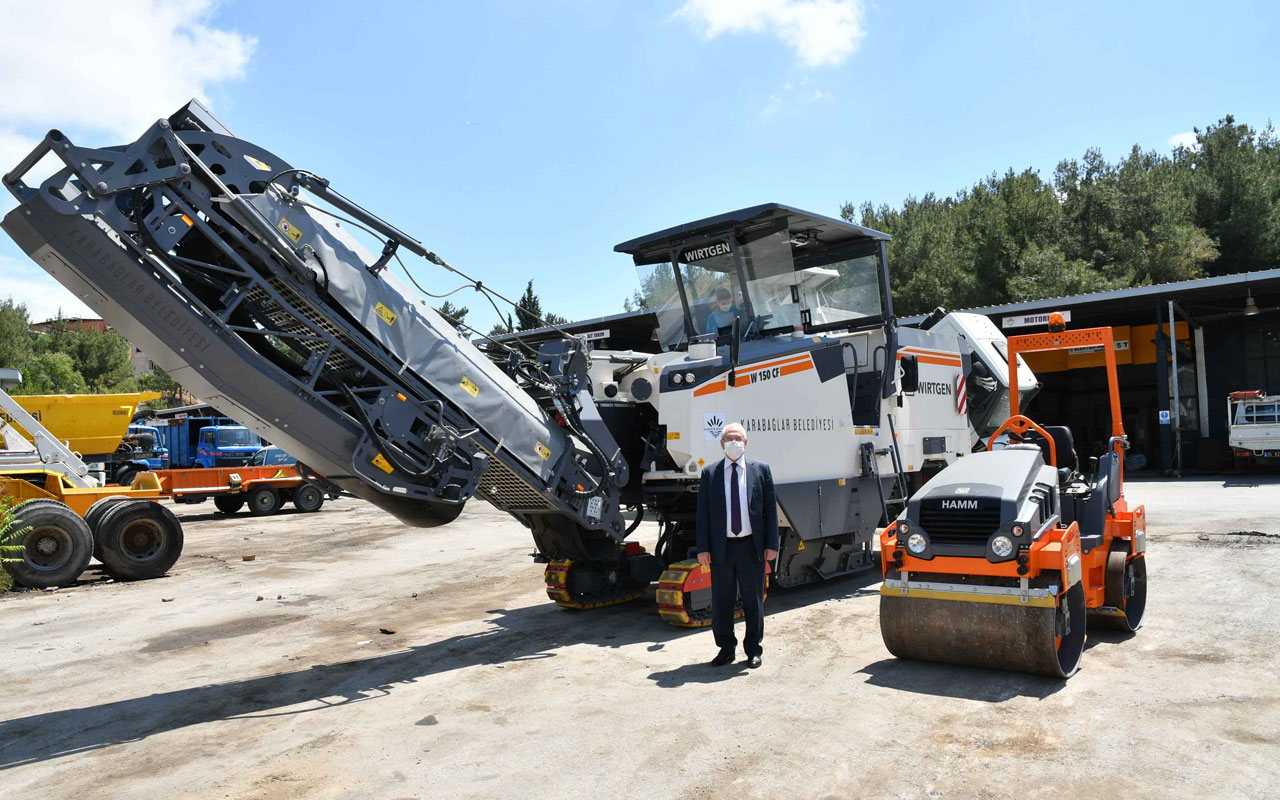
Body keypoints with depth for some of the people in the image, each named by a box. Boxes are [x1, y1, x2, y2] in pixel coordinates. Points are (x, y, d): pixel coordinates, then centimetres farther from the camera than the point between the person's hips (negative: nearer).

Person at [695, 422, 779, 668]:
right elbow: (702, 512, 2)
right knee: (721, 601, 9)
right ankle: (726, 648, 25)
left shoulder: (761, 470, 3)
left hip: (752, 546, 0)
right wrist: (703, 548, -4)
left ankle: (753, 649, 25)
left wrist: (771, 544, -4)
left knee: (753, 601, 10)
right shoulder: (709, 473, 3)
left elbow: (770, 509, 3)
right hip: (721, 547, 1)